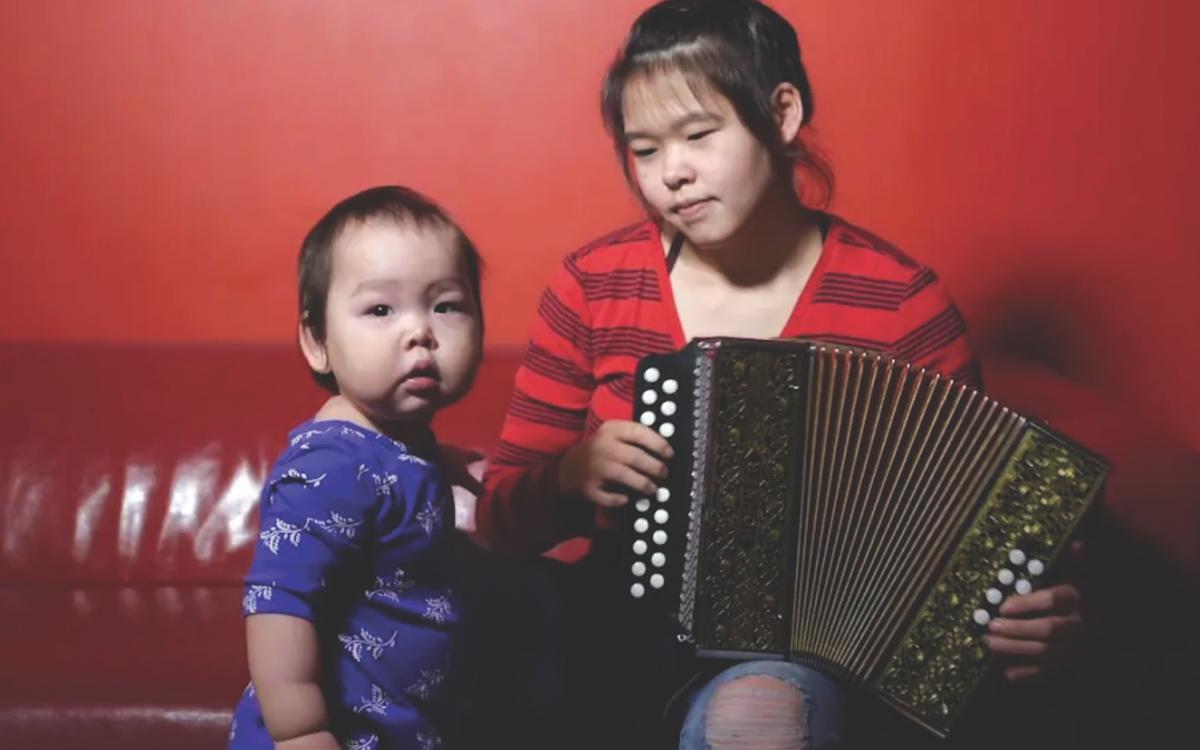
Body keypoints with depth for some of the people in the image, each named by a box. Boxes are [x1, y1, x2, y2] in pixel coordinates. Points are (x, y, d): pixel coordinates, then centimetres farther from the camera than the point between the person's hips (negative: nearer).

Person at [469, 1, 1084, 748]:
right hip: (618, 624, 3)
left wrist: (1031, 611, -22)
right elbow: (505, 515, 4)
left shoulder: (899, 300, -6)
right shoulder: (592, 287, -1)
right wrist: (572, 475, -19)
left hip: (797, 646, -2)